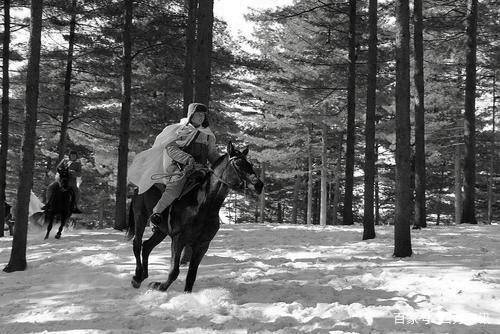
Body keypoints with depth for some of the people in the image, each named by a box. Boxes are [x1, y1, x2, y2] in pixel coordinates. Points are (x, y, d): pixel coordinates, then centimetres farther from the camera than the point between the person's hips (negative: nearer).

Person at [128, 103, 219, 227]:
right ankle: (156, 212, -18)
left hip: (199, 169, 6)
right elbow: (171, 148, -9)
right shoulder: (180, 130, 2)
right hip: (178, 168, -6)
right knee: (174, 189, -28)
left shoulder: (208, 135, 17)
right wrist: (187, 159, -24)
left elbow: (212, 154, 22)